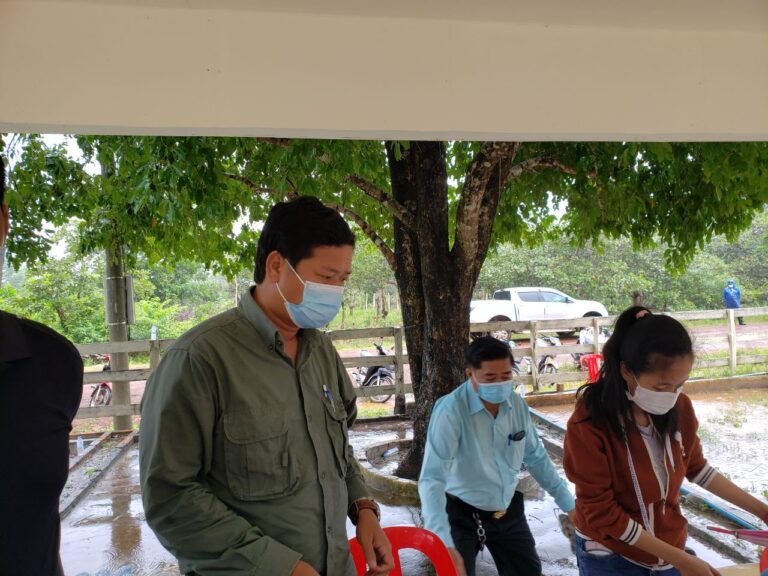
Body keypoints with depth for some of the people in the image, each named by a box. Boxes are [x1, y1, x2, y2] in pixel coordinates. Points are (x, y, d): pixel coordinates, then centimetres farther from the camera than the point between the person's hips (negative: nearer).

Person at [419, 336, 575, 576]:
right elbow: (432, 478, -32)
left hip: (509, 511, 6)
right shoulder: (450, 410, -27)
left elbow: (536, 458, 7)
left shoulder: (517, 405, -9)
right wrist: (443, 543, -42)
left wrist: (568, 503, 7)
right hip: (463, 514, -5)